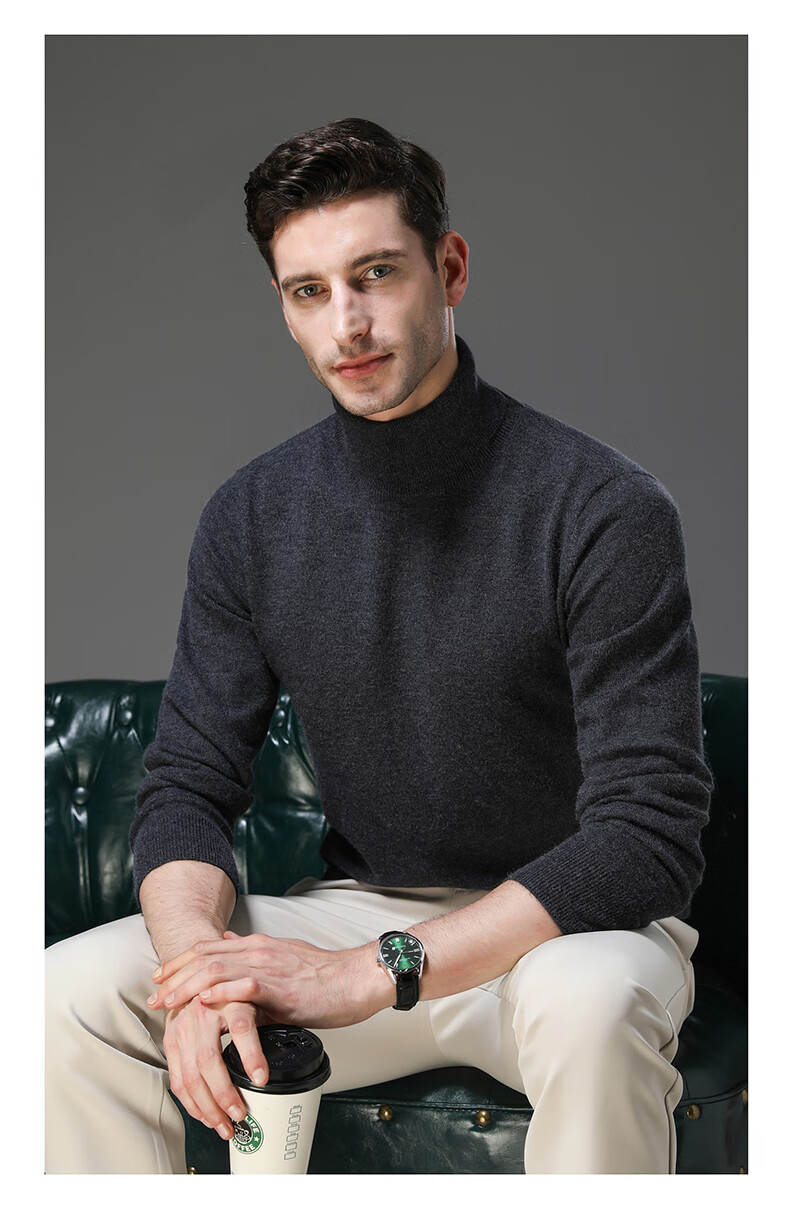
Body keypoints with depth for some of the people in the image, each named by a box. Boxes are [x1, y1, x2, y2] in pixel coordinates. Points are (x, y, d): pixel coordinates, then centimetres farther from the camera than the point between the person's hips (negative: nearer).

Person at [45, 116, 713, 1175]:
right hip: (364, 913, 4)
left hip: (570, 930, -3)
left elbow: (650, 832, -20)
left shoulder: (604, 508, -16)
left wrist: (367, 973, -28)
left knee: (590, 1001, -38)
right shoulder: (251, 519, 0)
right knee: (70, 994, -15)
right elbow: (187, 783, 2)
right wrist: (200, 963, -22)